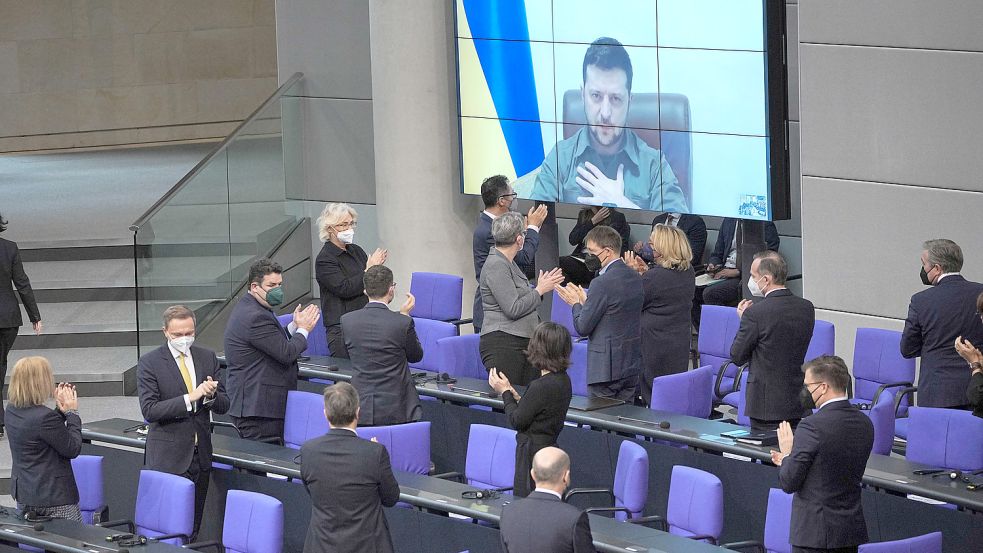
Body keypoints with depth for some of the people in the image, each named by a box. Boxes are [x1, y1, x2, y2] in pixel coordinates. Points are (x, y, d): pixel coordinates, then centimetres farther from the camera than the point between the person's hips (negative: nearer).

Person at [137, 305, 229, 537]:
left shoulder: (208, 358, 9)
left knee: (193, 528, 8)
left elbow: (223, 405, 10)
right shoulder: (150, 362, -5)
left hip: (200, 455, 5)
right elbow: (149, 410, -13)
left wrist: (211, 395, -14)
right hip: (168, 456, -5)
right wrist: (189, 398, -22)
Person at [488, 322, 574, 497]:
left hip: (533, 454, -9)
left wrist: (505, 392, -1)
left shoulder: (541, 387, -24)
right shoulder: (563, 380, 4)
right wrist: (514, 394, 10)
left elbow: (517, 421, -13)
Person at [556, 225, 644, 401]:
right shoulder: (635, 278, 8)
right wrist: (585, 301, 18)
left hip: (607, 367, -8)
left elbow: (583, 327, -13)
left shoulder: (602, 283, -17)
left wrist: (576, 303, 5)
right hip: (632, 365, 8)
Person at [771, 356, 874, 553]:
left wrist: (787, 454, 6)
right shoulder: (864, 423, 5)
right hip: (852, 529, 7)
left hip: (814, 533, -7)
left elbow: (789, 483, -14)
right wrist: (790, 460, 19)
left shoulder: (812, 426, -17)